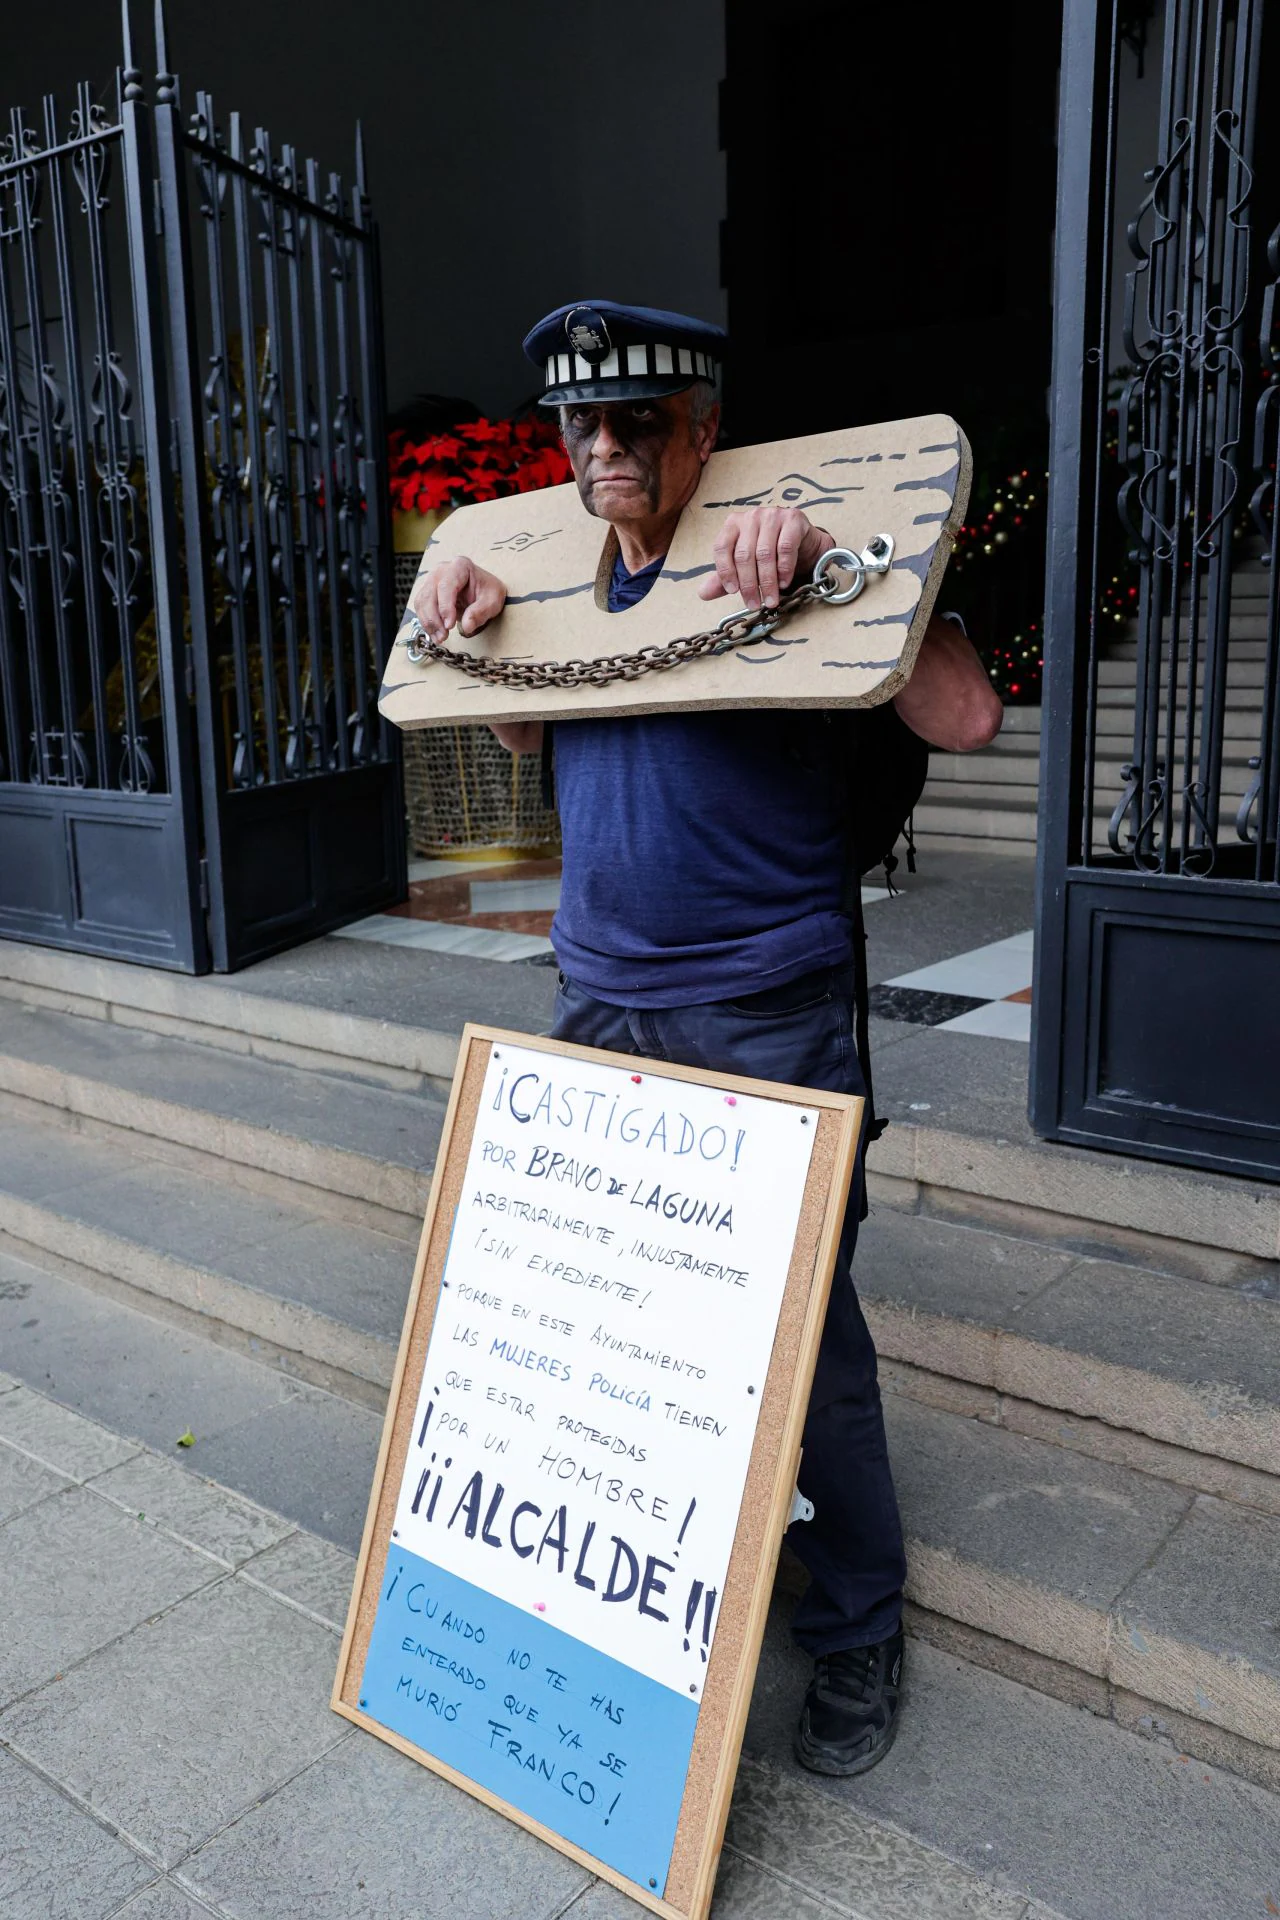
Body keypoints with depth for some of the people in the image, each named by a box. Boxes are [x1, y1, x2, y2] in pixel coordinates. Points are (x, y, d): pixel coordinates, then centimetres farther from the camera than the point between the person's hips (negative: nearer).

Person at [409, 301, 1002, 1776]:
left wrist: (831, 562, -26)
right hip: (597, 1005, 7)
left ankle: (857, 1635, 23)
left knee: (802, 1332, 1)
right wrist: (466, 624, 10)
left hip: (763, 1024, -6)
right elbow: (528, 737, 27)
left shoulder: (782, 566, -8)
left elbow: (964, 719, -18)